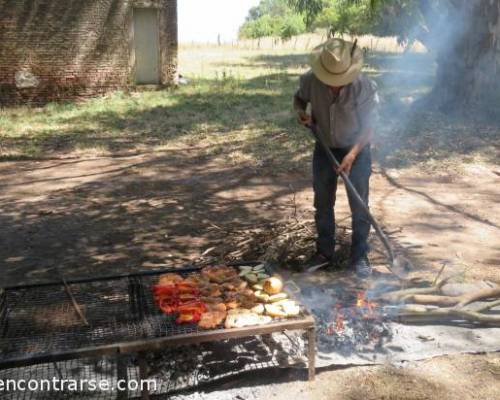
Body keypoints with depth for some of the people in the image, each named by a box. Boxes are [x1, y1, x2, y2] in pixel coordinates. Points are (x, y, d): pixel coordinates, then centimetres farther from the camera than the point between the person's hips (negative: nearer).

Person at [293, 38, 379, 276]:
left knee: (359, 207, -1)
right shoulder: (310, 81, -16)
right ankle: (324, 253, 24)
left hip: (356, 150, -3)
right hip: (324, 149, 3)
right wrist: (301, 112, -16)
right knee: (322, 204, 9)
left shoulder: (365, 87, -24)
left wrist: (352, 154, -31)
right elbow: (299, 98, 6)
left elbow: (368, 127, -19)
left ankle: (359, 256, 14)